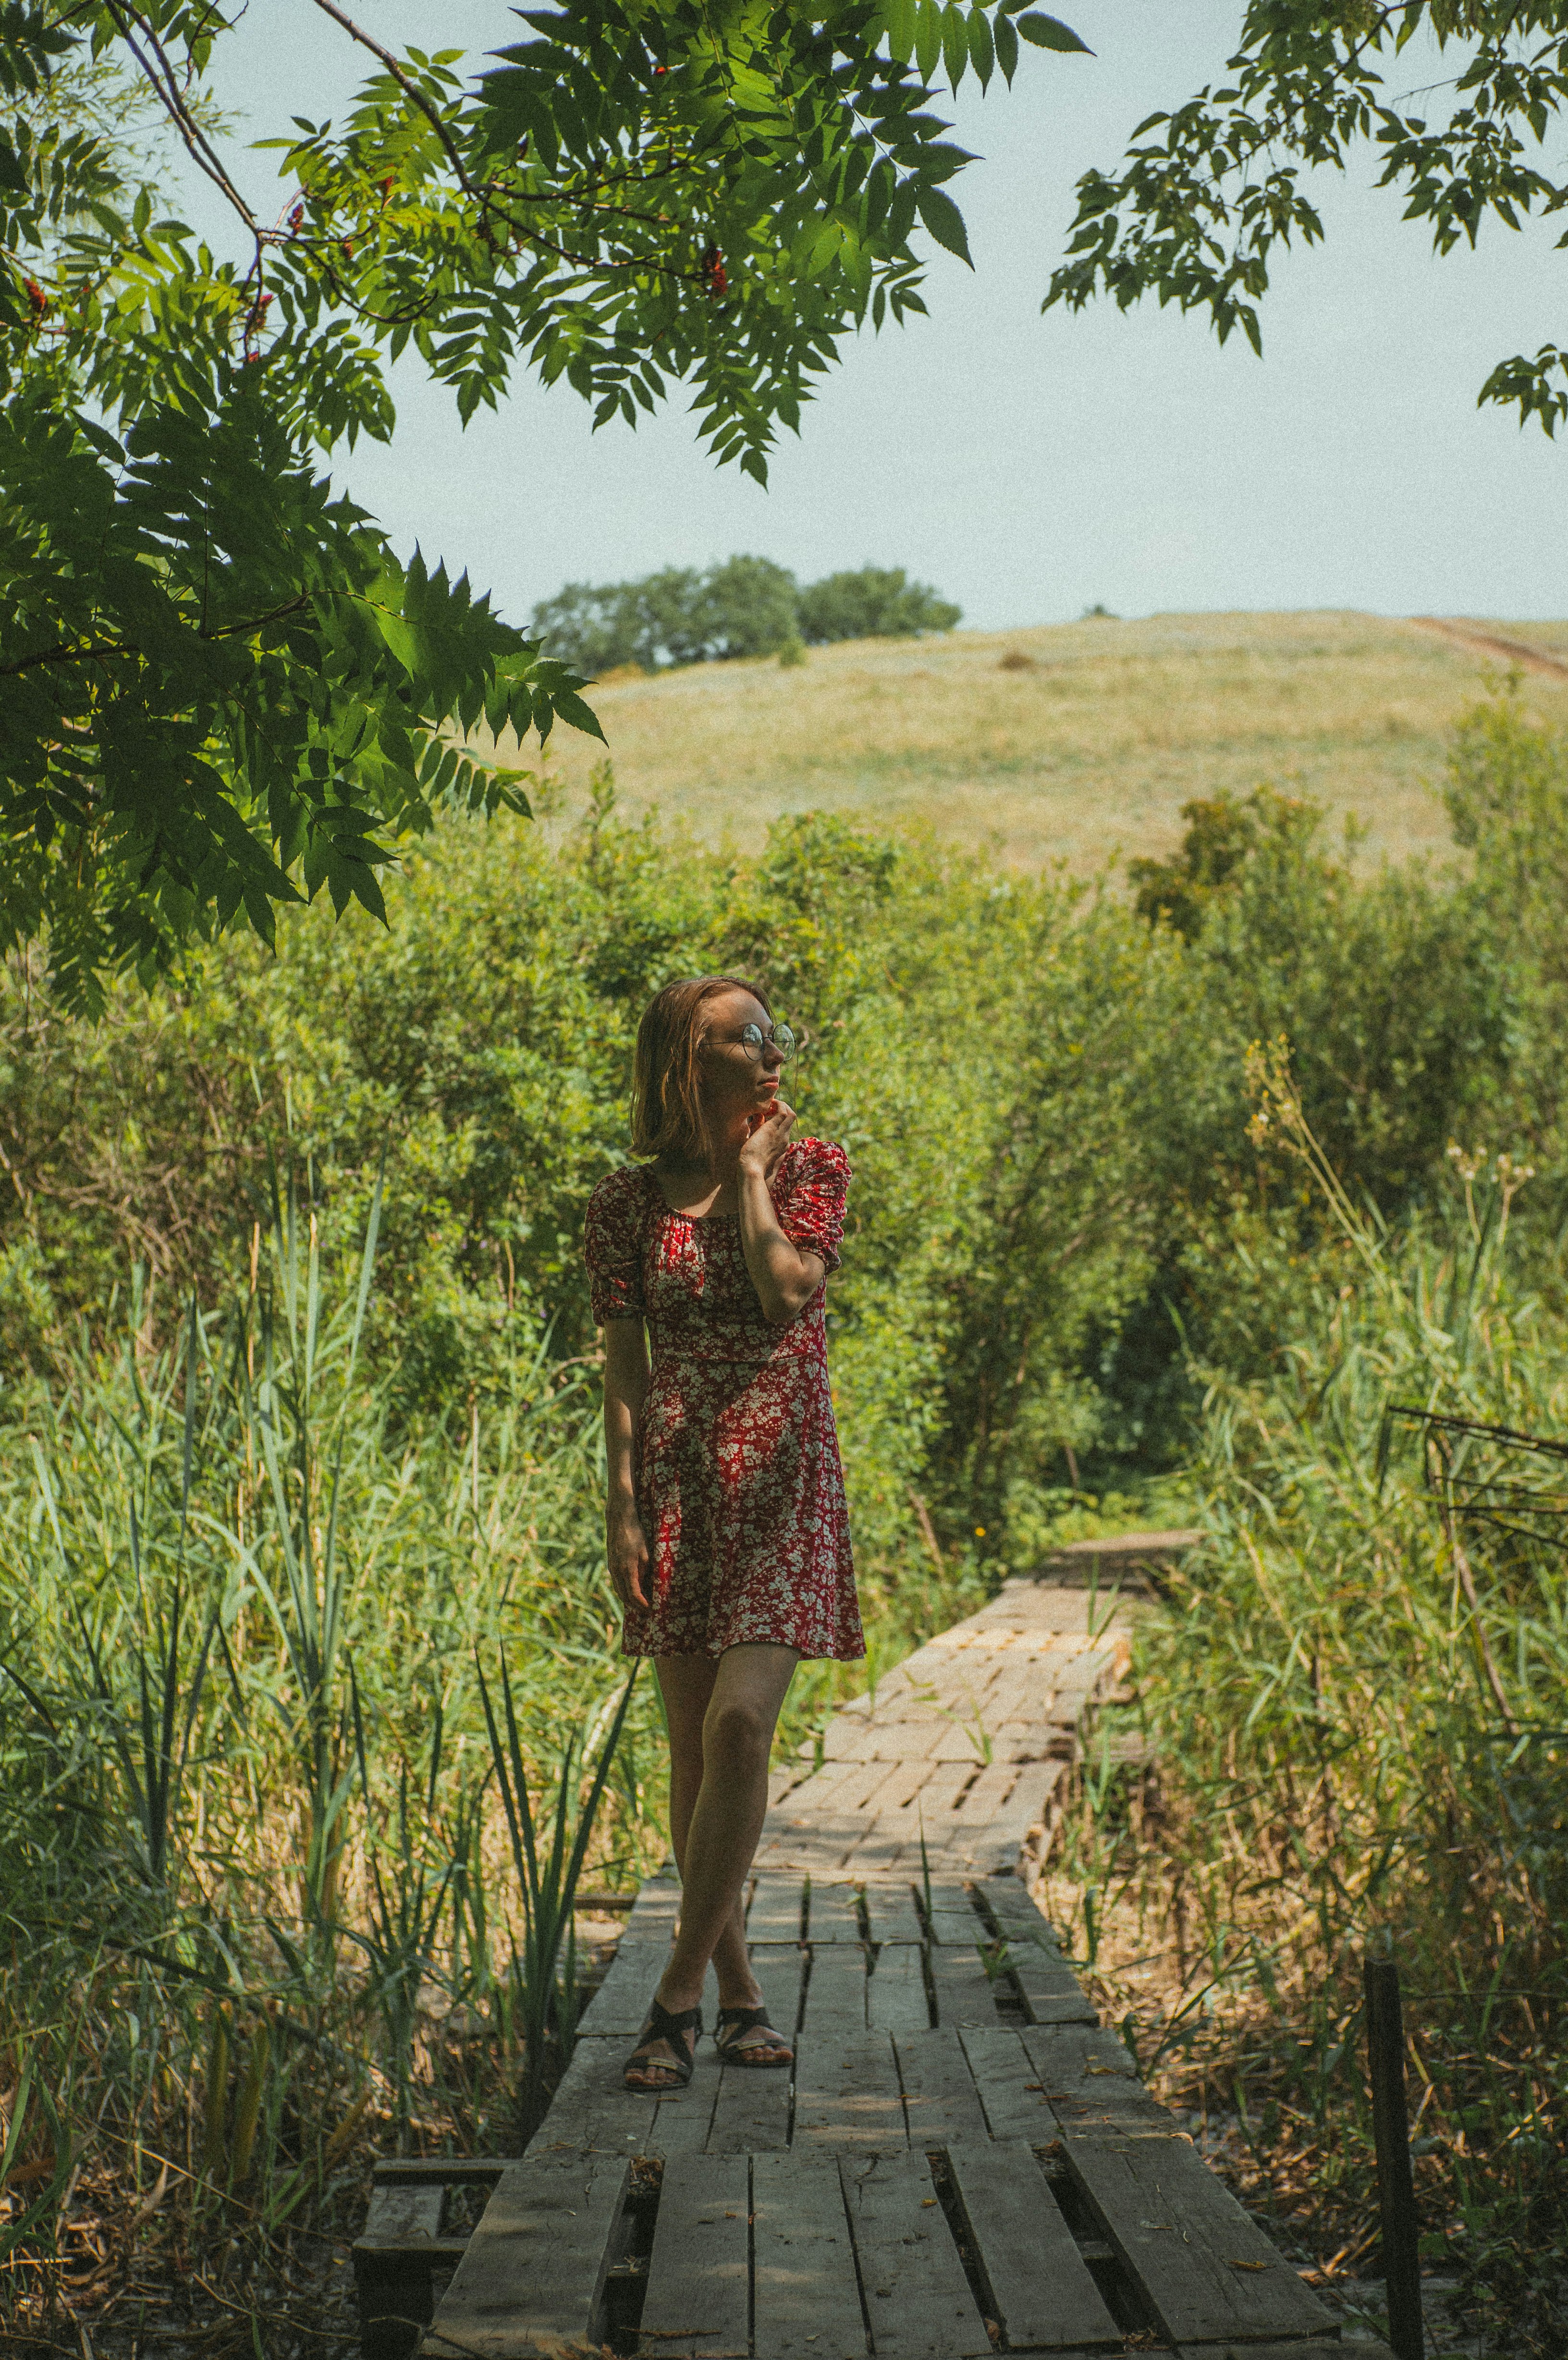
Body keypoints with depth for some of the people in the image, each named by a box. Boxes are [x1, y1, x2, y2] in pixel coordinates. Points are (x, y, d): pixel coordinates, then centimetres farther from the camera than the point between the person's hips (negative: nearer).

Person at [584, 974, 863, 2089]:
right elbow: (624, 1365, 3)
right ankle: (739, 1992, 18)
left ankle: (680, 1994, -7)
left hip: (783, 1475, -1)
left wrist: (751, 1171, -7)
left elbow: (788, 1296, -15)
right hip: (677, 1480, 1)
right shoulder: (629, 1201, 4)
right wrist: (622, 1506, -4)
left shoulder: (813, 1168, 3)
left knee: (738, 1724, -15)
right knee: (694, 1747, 5)